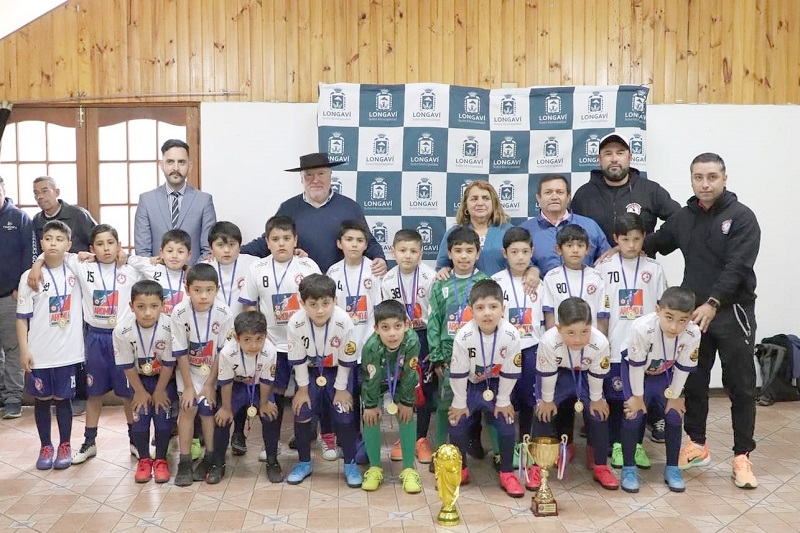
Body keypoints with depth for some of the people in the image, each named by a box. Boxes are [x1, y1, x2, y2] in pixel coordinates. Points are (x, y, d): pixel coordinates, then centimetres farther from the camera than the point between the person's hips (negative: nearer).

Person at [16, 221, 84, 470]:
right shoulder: (30, 277, -3)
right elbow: (22, 317, -2)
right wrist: (24, 349, -6)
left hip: (68, 352, 0)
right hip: (39, 353, 0)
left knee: (63, 398, 10)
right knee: (42, 399, 11)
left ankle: (65, 446, 24)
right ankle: (46, 447, 26)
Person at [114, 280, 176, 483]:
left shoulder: (169, 327, -33)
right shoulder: (122, 330, -28)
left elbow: (168, 364, -18)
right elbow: (127, 366, -14)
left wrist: (159, 391, -9)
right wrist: (140, 391, -6)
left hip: (164, 378, -1)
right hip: (138, 378, 1)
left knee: (163, 414, -7)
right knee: (140, 415, -6)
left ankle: (161, 459, 13)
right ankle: (143, 460, 15)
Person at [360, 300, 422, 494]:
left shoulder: (412, 341, -38)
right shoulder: (371, 347, -39)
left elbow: (409, 375, -24)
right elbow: (371, 379, -24)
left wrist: (407, 402, -14)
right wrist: (370, 404, -13)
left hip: (402, 382, 0)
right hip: (377, 383, 0)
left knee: (406, 416, -8)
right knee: (371, 417, -7)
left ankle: (408, 469, 4)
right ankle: (374, 468, 8)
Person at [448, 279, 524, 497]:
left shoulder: (511, 335, -26)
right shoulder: (464, 336, -28)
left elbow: (510, 372, -12)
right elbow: (458, 373, -16)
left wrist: (503, 401, -6)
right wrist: (459, 403, -9)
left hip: (497, 385, 1)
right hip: (469, 385, 0)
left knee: (506, 426, -7)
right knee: (457, 424, -8)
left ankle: (507, 473, 13)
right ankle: (460, 469, 16)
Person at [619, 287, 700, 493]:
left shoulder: (692, 334, -32)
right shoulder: (642, 328, -42)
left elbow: (683, 367, -15)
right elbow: (636, 365, -26)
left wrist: (674, 396, -6)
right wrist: (637, 396, -16)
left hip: (665, 372, 3)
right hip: (636, 371, -3)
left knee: (675, 414, -3)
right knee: (634, 414, -12)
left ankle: (672, 468, 15)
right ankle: (629, 468, 4)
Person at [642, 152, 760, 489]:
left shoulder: (742, 217, -8)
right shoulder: (683, 218, 8)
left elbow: (737, 267, -17)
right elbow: (653, 244, 21)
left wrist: (713, 304, -27)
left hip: (732, 312, -4)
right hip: (692, 313, 5)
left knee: (740, 386, 2)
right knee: (693, 382, 12)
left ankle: (742, 456, 12)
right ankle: (697, 445, 26)